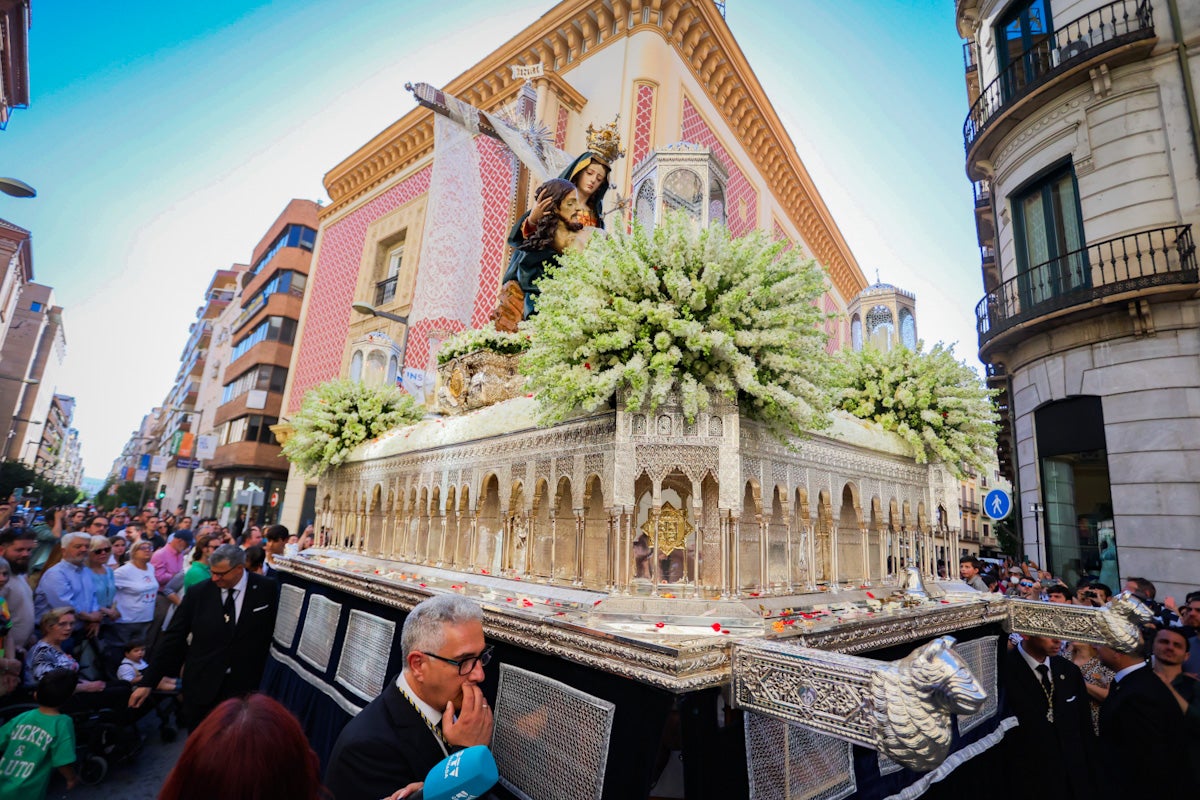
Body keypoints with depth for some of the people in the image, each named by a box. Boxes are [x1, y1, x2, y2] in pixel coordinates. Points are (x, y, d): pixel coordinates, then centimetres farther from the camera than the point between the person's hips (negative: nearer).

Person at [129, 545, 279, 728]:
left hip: (245, 688, -2)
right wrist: (148, 683, 0)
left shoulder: (267, 590, -10)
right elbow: (172, 637, 0)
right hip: (201, 686, 2)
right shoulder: (198, 593, -5)